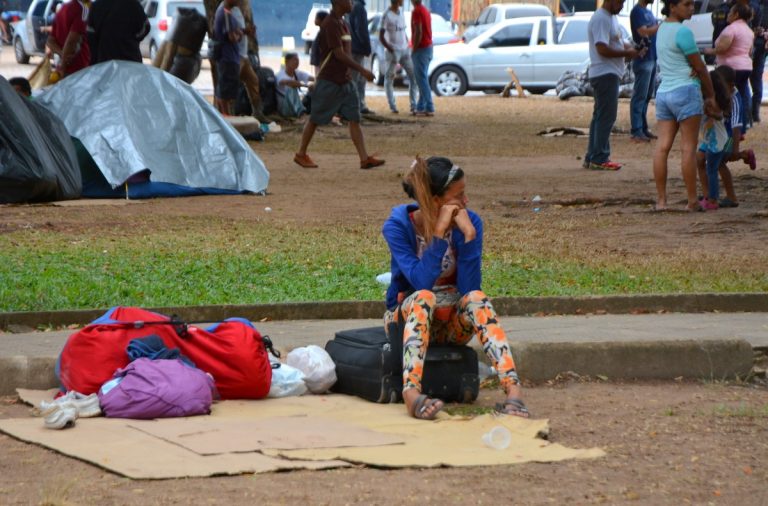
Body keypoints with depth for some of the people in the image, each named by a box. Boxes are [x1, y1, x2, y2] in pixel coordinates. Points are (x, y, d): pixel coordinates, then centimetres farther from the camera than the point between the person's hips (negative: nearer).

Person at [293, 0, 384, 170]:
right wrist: (362, 70, -21)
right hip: (329, 81, -8)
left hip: (345, 80, 8)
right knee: (315, 119, 4)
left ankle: (365, 159, -6)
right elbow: (339, 54, -21)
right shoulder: (330, 24, -17)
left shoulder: (341, 23, 12)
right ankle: (301, 154, 17)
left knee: (354, 119, -1)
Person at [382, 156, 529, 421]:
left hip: (453, 320, 2)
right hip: (408, 316, -2)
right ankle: (411, 394, -57)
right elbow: (421, 283, -27)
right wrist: (439, 233, -32)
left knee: (477, 299, -31)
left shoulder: (469, 222, -8)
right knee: (424, 298, -36)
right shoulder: (397, 225, -14)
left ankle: (513, 390, -46)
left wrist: (469, 236, -27)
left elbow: (469, 288, -18)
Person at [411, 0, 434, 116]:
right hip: (428, 47, 10)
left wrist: (414, 49, -16)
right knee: (422, 79, 13)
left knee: (422, 79, -9)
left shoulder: (416, 11, -13)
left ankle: (429, 108, -13)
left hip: (421, 49, -10)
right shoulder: (426, 11, 16)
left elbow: (418, 31, -21)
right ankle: (420, 107, 15)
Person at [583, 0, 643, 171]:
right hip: (604, 74, -11)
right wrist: (627, 53, -17)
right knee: (606, 116, -9)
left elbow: (616, 43, 25)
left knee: (600, 116, 14)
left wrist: (632, 48, 6)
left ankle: (592, 158, 18)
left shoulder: (611, 17, 16)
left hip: (610, 73, 11)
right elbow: (602, 49, -24)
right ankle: (599, 159, -8)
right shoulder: (601, 19, -17)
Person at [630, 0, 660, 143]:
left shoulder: (648, 12, 16)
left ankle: (643, 128, 18)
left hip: (652, 58, 9)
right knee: (640, 96, -7)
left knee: (647, 96, 12)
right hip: (643, 60, -9)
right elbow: (643, 32, -22)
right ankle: (636, 132, -7)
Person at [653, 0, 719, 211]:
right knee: (688, 148, -3)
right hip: (685, 91, -8)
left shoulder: (662, 29, 14)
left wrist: (704, 98, 9)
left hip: (663, 92, 8)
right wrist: (711, 96, 8)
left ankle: (661, 200, 1)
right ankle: (692, 201, 0)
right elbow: (700, 67, -6)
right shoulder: (683, 32, -12)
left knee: (662, 147, 3)